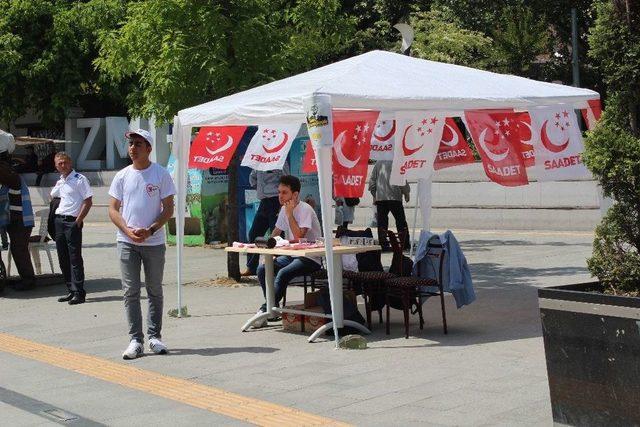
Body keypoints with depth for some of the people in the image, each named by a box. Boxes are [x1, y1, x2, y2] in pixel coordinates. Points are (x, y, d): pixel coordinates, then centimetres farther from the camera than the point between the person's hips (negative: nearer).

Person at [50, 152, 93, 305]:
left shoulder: (80, 179, -6)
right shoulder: (59, 182, 15)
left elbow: (88, 202, -10)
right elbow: (52, 196, 31)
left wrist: (78, 221, -14)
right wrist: (56, 214, 14)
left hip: (72, 222, -8)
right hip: (59, 220, 8)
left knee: (75, 257, -8)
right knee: (63, 258, 9)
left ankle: (79, 292, -5)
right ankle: (71, 290, 18)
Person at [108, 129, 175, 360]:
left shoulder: (161, 174, -1)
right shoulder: (122, 176, 6)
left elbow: (169, 208, -2)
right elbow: (113, 209, 6)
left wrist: (150, 230, -15)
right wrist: (128, 230, -11)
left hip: (154, 242, -1)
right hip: (127, 242, 2)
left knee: (155, 291, 8)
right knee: (131, 292, 0)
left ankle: (154, 336, 18)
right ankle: (135, 340, 5)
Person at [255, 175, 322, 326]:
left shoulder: (305, 209, -16)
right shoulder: (284, 209, 9)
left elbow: (298, 236, -28)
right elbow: (276, 232, 21)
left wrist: (289, 214, -22)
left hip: (310, 258, -8)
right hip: (291, 254, 8)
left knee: (283, 273, -31)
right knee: (262, 269, -10)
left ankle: (266, 309, -20)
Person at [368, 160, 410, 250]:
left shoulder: (378, 163, 7)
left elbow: (372, 180, 11)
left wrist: (374, 195, 20)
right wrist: (406, 193, 9)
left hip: (380, 198, 4)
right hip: (394, 198, -4)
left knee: (382, 222, 6)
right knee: (401, 222, 4)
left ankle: (383, 244, 3)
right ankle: (405, 244, 2)